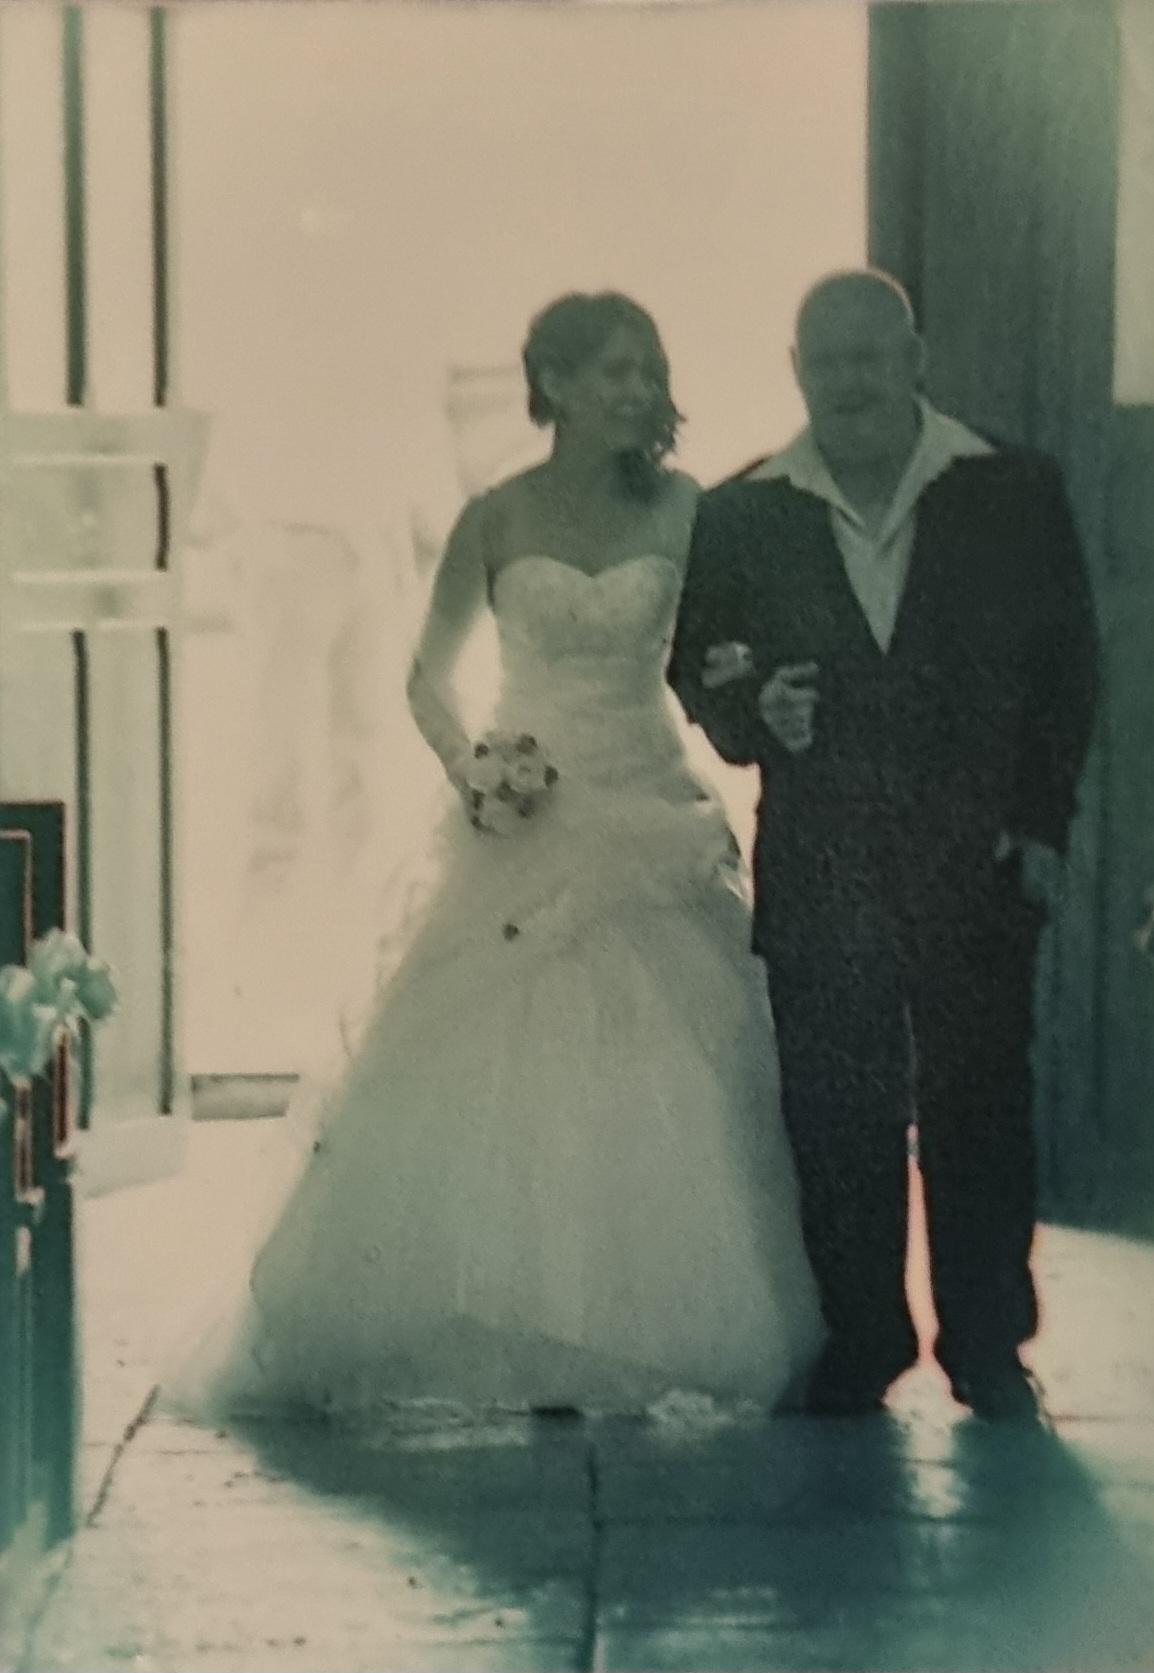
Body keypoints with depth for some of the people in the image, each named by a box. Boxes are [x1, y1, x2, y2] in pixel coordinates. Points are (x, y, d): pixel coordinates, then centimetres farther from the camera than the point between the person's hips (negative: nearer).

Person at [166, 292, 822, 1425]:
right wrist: (466, 766, -9)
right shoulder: (497, 519, 1)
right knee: (497, 1085, -2)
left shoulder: (684, 512, 3)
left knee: (655, 1090, -2)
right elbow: (429, 677, 8)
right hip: (523, 822, -1)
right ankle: (525, 1342, 7)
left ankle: (632, 1337, 8)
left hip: (649, 823, 1)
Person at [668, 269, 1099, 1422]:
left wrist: (1041, 828, -3)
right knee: (835, 1119, 2)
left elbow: (1067, 669, 5)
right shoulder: (740, 517, 6)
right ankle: (859, 1342, 13)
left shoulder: (1014, 496, 3)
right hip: (819, 875, 1)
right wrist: (750, 714, -11)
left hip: (978, 863, -1)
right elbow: (697, 667, 11)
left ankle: (987, 1348, 14)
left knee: (980, 1105, 3)